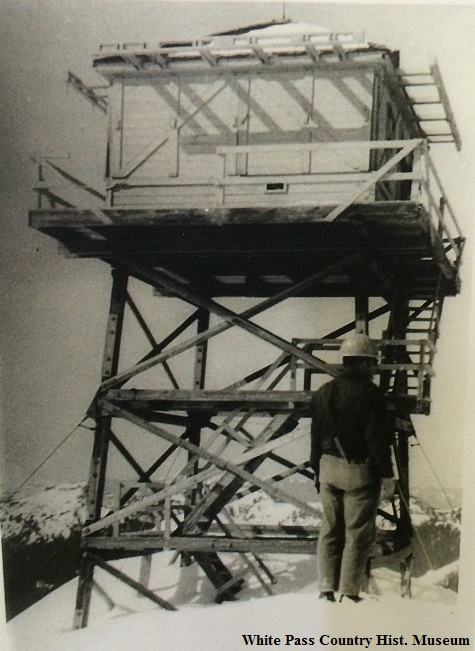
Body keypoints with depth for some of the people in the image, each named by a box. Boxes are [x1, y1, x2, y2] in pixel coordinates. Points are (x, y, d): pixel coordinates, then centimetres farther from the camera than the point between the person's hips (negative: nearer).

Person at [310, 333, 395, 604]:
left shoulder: (323, 393, 10)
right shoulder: (370, 393, -12)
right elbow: (377, 439, -15)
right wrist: (387, 475, -10)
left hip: (329, 468, 6)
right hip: (360, 470, -6)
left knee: (330, 530, 11)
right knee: (359, 534, 1)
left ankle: (327, 589, 11)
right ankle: (349, 592, 2)